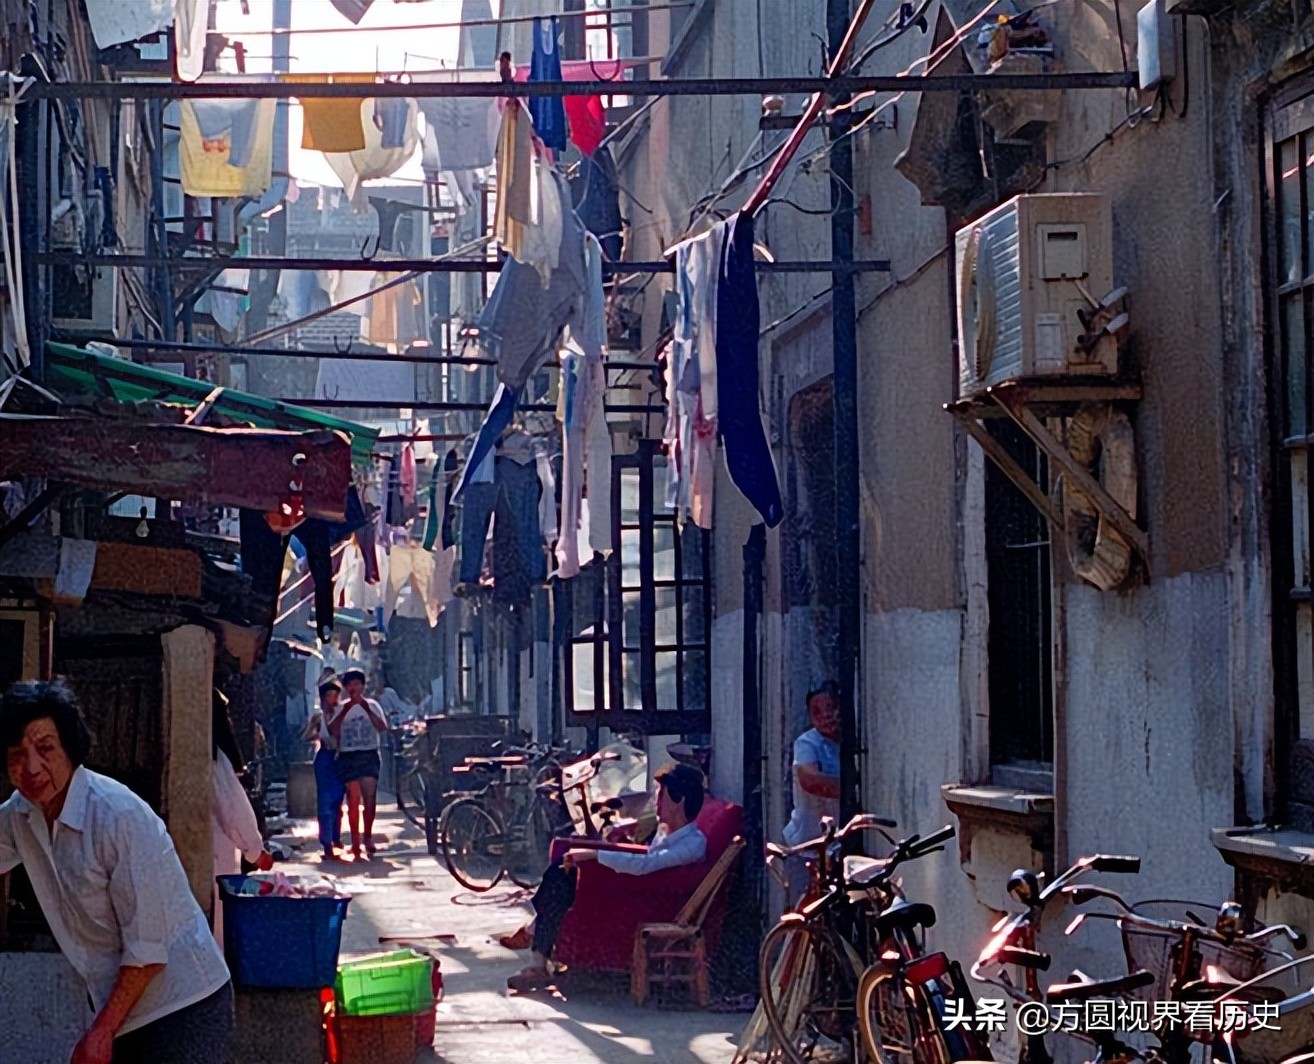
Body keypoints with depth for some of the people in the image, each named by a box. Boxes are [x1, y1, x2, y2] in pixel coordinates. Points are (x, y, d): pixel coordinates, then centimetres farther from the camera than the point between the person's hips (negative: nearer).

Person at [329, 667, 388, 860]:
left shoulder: (371, 705, 9)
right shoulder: (341, 708, 10)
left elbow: (382, 727, -6)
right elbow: (332, 731, -5)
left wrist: (367, 709, -15)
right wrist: (345, 711, -14)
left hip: (369, 756, 0)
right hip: (348, 757, 0)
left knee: (370, 797, -10)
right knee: (353, 799, -4)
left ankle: (368, 836, 0)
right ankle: (355, 841, -2)